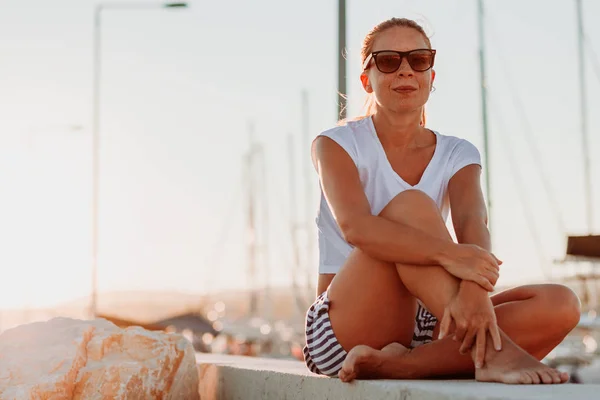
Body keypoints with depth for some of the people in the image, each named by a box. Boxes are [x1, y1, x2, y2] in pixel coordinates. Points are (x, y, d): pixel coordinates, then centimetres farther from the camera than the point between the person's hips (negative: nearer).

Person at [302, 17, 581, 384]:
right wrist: (447, 254, -38)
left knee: (561, 305, -18)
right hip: (345, 335, -4)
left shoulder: (457, 156, 9)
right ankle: (493, 353, -39)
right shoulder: (337, 145, -1)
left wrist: (475, 289, -37)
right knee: (410, 204, -27)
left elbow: (473, 223, -13)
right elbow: (355, 226, -22)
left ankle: (399, 364, -32)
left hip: (426, 330, 4)